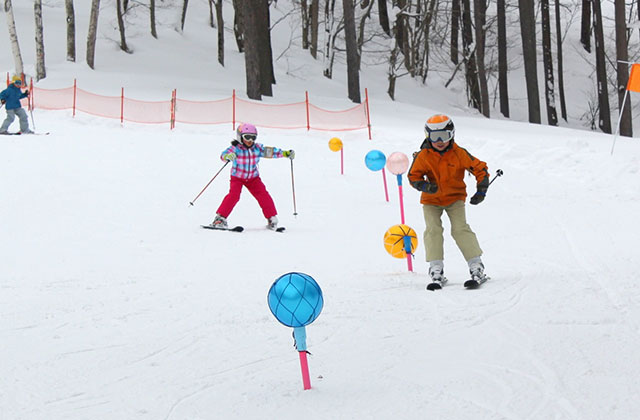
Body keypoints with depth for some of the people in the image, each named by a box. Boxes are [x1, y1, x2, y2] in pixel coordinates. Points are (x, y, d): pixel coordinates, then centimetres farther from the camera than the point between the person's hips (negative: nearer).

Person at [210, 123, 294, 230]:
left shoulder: (257, 148, -9)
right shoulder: (236, 148, -21)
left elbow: (271, 151, -2)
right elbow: (224, 154, -34)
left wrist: (286, 153, -10)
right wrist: (228, 156, -58)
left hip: (253, 178, 3)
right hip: (237, 178, -3)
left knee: (263, 195, -8)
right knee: (233, 195, -21)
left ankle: (272, 218, 5)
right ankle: (220, 218, -13)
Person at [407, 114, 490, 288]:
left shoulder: (459, 154, -14)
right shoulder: (423, 156, -13)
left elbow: (480, 168, -7)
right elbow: (413, 176, -5)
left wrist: (481, 191, -16)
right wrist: (424, 185, -27)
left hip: (455, 197, -1)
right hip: (431, 200, 1)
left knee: (460, 229, -14)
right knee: (433, 230, -15)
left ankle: (476, 266, -12)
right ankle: (436, 269, -12)